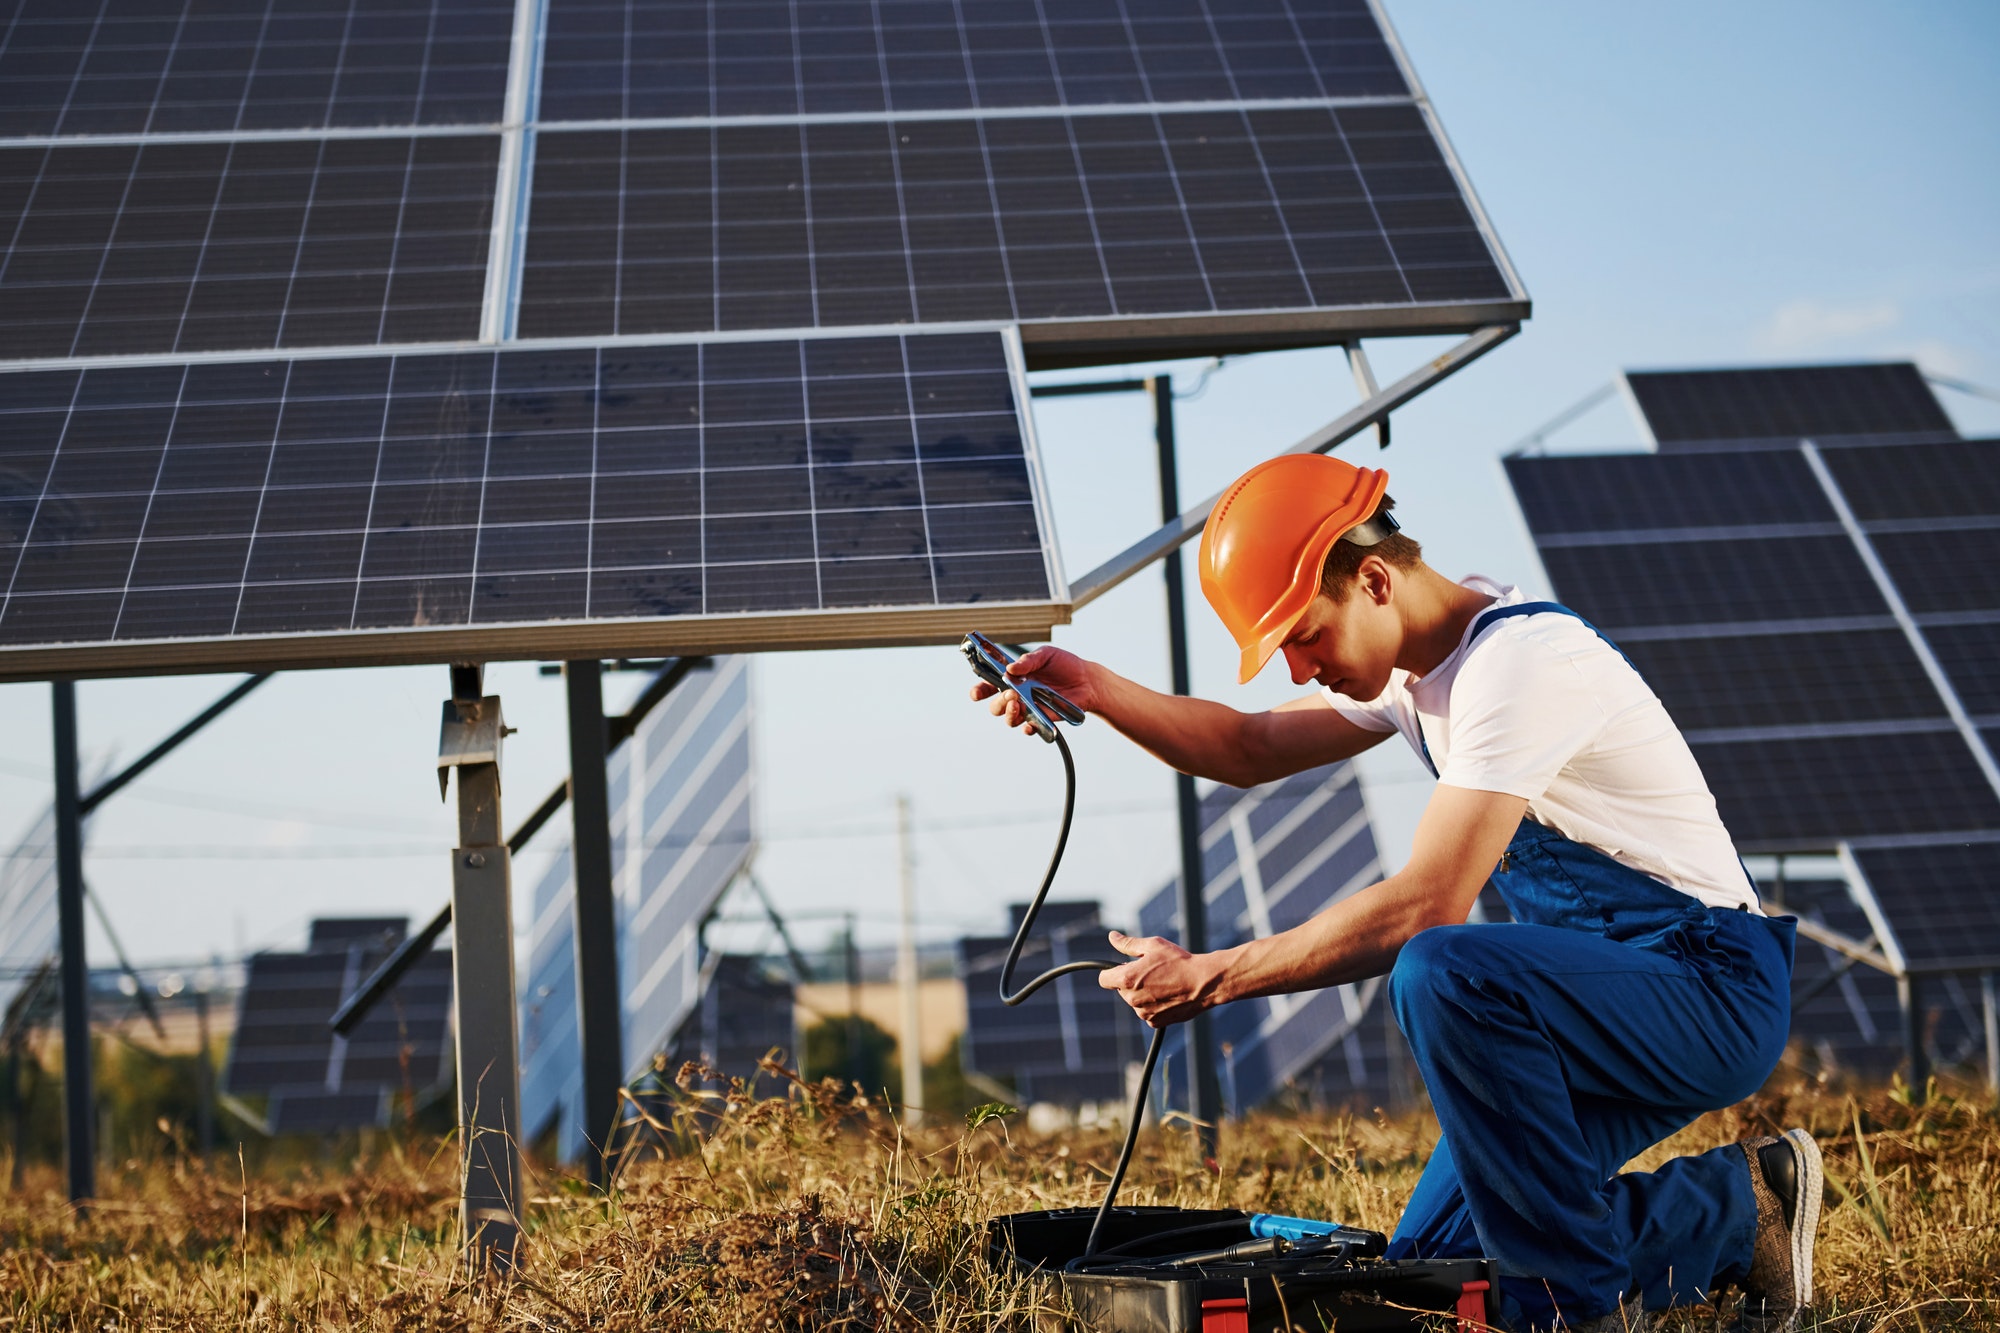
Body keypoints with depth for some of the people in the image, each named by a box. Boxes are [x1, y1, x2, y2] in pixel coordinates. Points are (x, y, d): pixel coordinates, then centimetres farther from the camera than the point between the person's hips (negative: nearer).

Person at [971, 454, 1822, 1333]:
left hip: (1712, 992, -9)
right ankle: (1734, 1216, 16)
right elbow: (1252, 751, 12)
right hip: (1608, 998, 9)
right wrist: (1091, 689, -4)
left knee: (1439, 975, -35)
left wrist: (1209, 979, -23)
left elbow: (1426, 906, -28)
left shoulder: (1517, 661, -23)